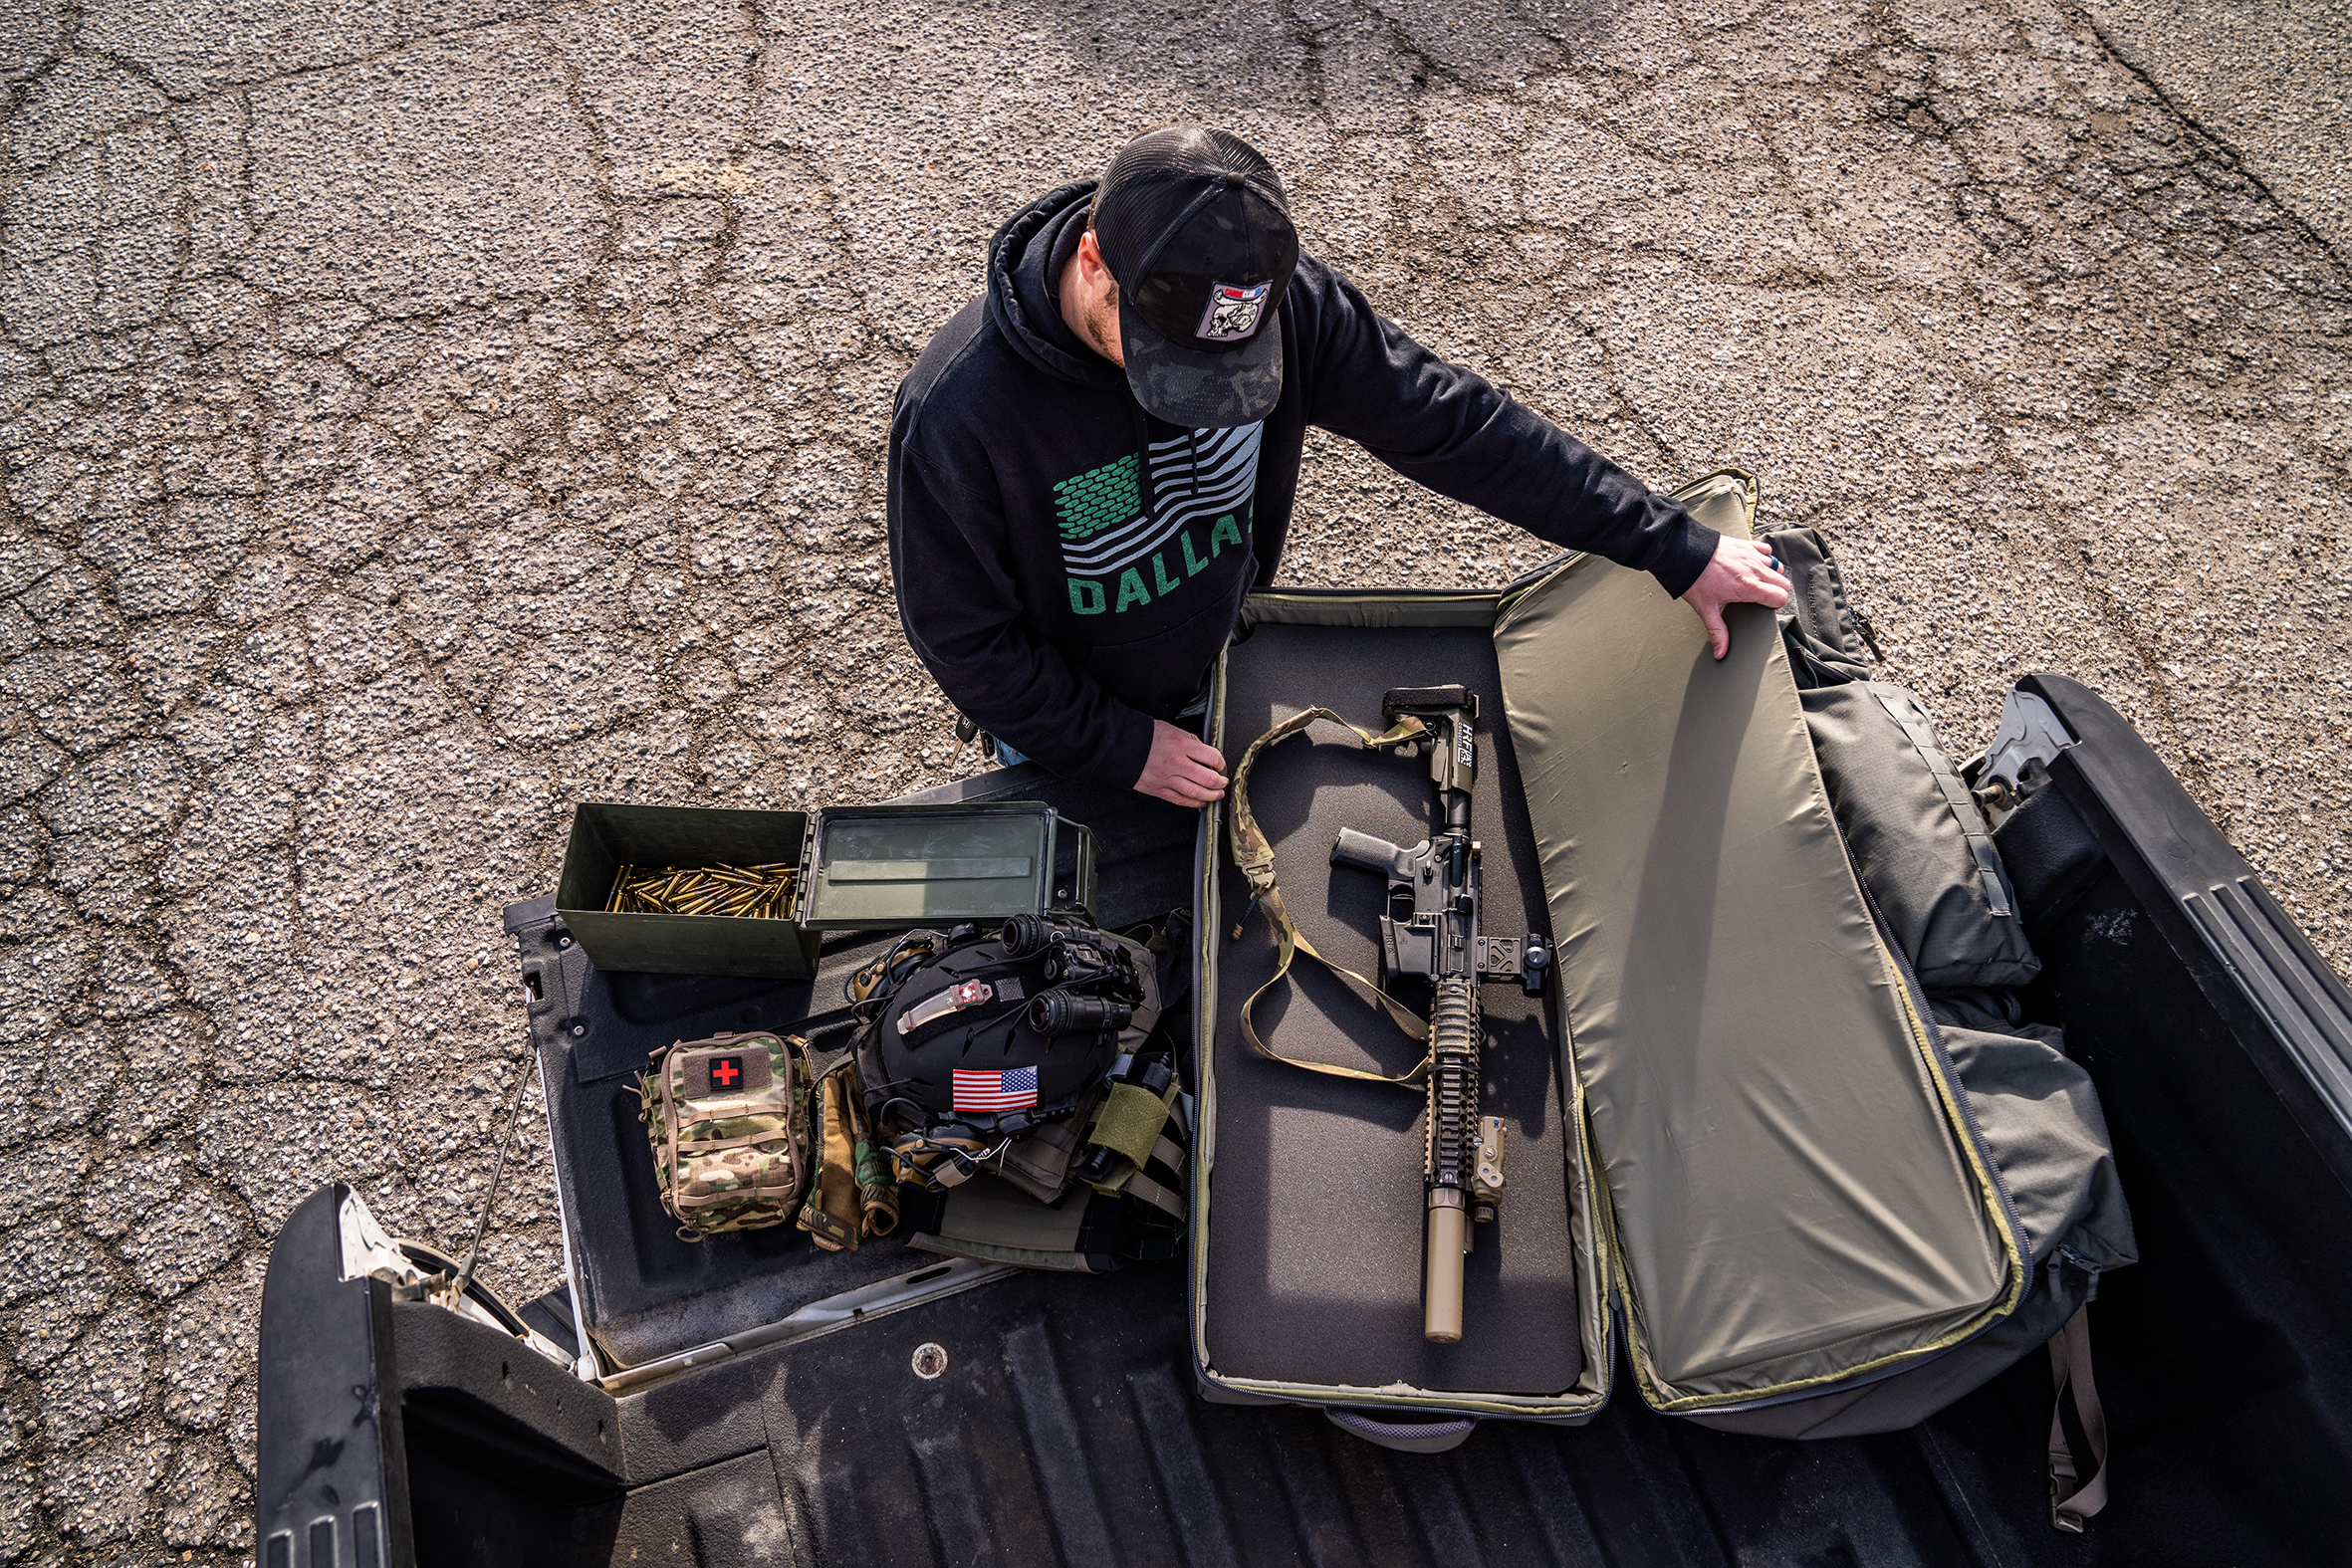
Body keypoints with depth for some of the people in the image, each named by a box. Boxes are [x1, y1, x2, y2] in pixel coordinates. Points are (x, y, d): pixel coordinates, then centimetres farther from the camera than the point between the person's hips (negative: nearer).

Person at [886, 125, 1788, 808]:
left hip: (1227, 681, 3)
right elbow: (961, 634, -21)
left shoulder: (1283, 302, -26)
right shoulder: (958, 413, -35)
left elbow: (1449, 423, -20)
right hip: (1067, 736, -2)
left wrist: (1677, 551, -16)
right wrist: (1120, 748, -20)